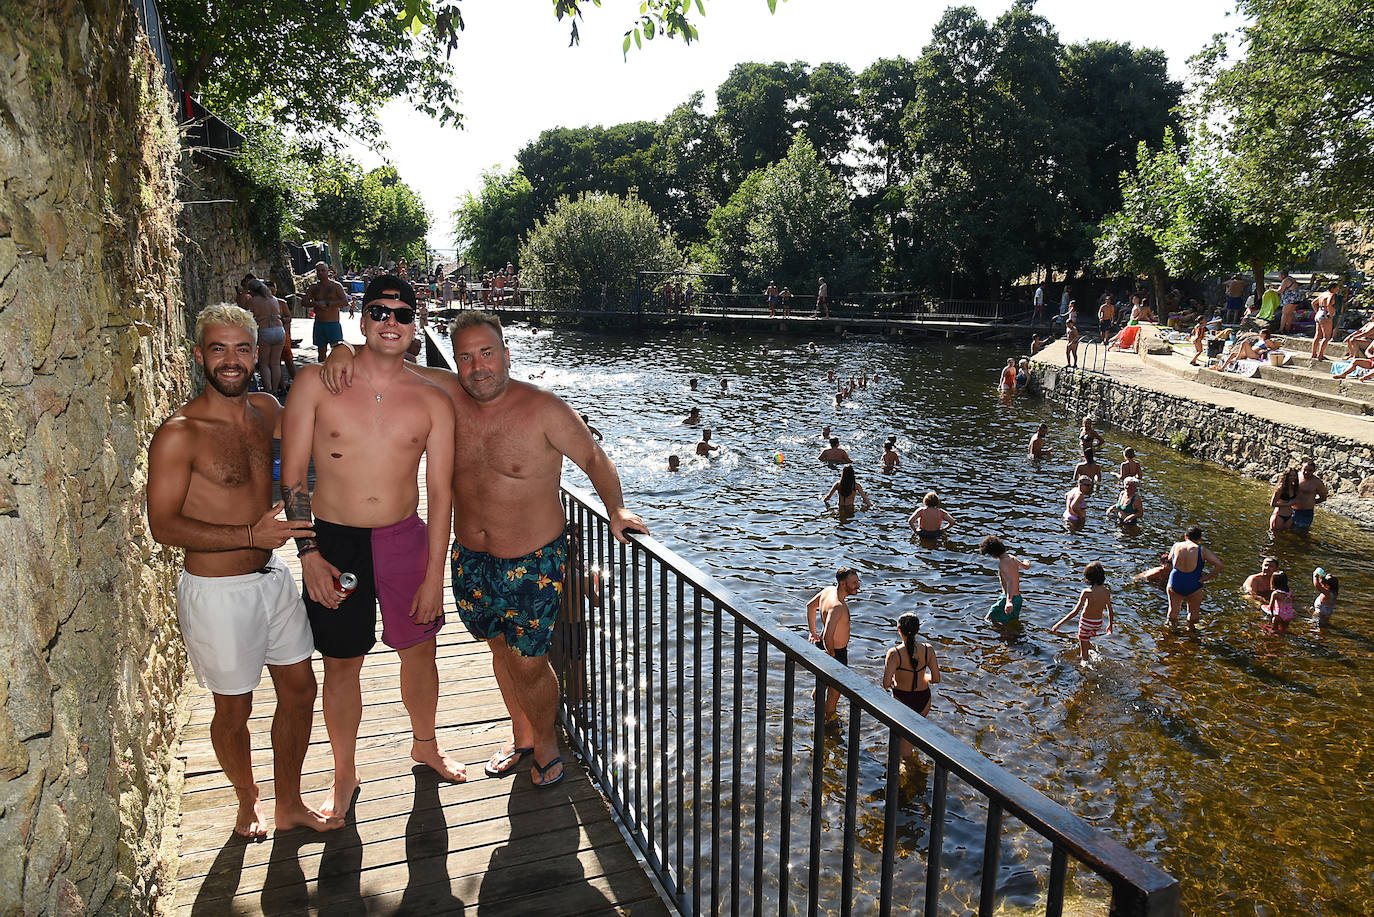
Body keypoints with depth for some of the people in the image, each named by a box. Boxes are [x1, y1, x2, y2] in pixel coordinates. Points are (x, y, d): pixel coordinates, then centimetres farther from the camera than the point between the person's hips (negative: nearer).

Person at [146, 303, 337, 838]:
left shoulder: (266, 410, 2)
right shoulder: (179, 434, -17)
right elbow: (163, 525, -18)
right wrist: (251, 535, -27)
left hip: (273, 577, 6)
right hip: (218, 590, -6)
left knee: (299, 691, 15)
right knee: (234, 710, 11)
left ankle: (289, 804, 34)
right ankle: (247, 801, 39)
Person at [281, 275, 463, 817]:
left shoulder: (431, 402, -2)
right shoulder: (317, 382, -6)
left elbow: (440, 491, -2)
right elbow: (292, 476, -4)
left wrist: (433, 575, -4)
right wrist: (309, 554, -11)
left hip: (405, 539, 2)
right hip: (333, 542, -1)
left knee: (419, 649, 15)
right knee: (342, 664, 10)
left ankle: (425, 743, 42)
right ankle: (344, 774, 33)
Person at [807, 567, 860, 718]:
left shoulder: (828, 590, -8)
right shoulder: (837, 606, -36)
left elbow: (810, 606, 9)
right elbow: (828, 636, -42)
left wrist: (813, 632, 14)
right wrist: (831, 654, -23)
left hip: (825, 644, 9)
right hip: (837, 651, -9)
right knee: (836, 687, 15)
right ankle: (829, 717, 37)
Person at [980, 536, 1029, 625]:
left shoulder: (1003, 563, -22)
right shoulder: (1012, 558, 5)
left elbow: (1010, 582, -37)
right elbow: (1026, 567, 27)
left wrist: (1009, 601, -52)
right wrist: (1027, 562, 54)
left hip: (1009, 598, -9)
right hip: (1018, 597, 9)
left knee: (987, 619, -10)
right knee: (1013, 621, 27)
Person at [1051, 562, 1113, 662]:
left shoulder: (1087, 592, -27)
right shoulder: (1107, 591, -11)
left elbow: (1075, 612, -28)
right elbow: (1110, 610, 2)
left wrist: (1058, 624, -26)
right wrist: (1110, 625, 20)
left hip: (1086, 622, -5)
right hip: (1098, 623, 5)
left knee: (1083, 649, 13)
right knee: (1087, 640, 34)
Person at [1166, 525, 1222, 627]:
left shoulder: (1176, 546, -3)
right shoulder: (1201, 550, -10)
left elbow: (1169, 563, 13)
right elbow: (1219, 565, -16)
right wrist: (1205, 578, -10)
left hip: (1174, 584, 2)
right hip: (1193, 587, -2)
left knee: (1173, 612, 22)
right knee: (1194, 613, 23)